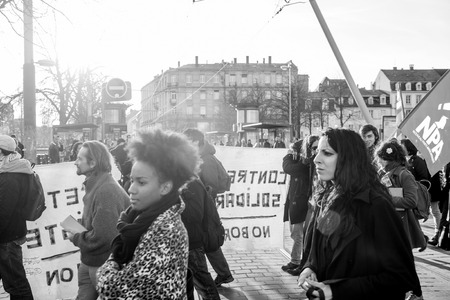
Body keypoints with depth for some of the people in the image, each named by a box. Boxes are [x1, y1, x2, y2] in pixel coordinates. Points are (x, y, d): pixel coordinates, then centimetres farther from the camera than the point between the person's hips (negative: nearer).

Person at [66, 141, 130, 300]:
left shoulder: (107, 191, -24)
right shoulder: (95, 186, 9)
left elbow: (103, 237, -28)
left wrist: (75, 238, -12)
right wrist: (78, 229, 0)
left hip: (103, 267, -9)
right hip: (90, 263, 9)